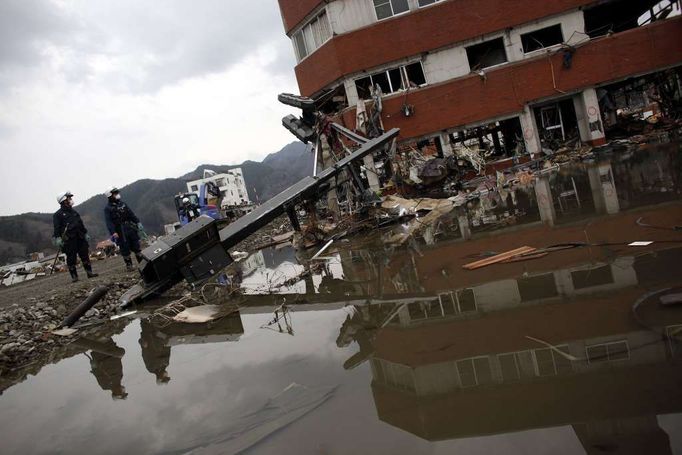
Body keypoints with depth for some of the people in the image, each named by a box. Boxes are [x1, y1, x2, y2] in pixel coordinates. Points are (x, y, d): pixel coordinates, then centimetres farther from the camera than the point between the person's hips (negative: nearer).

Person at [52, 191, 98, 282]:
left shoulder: (74, 212, 18)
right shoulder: (58, 214, -1)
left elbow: (81, 224, 23)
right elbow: (57, 228, -8)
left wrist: (85, 234, 21)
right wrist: (57, 238, -17)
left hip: (80, 238, 6)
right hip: (69, 240, -6)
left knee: (85, 255, 4)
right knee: (71, 258, -2)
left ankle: (89, 272, 9)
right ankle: (74, 276, 3)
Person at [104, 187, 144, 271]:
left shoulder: (122, 204, 12)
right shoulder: (108, 208, -5)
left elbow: (131, 214, 15)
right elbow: (108, 221, -13)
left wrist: (138, 222, 7)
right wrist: (113, 232, -23)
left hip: (130, 228, 5)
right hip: (120, 232, -5)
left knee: (136, 245, 7)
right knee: (125, 249, -1)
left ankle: (142, 262, 16)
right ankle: (129, 265, 8)